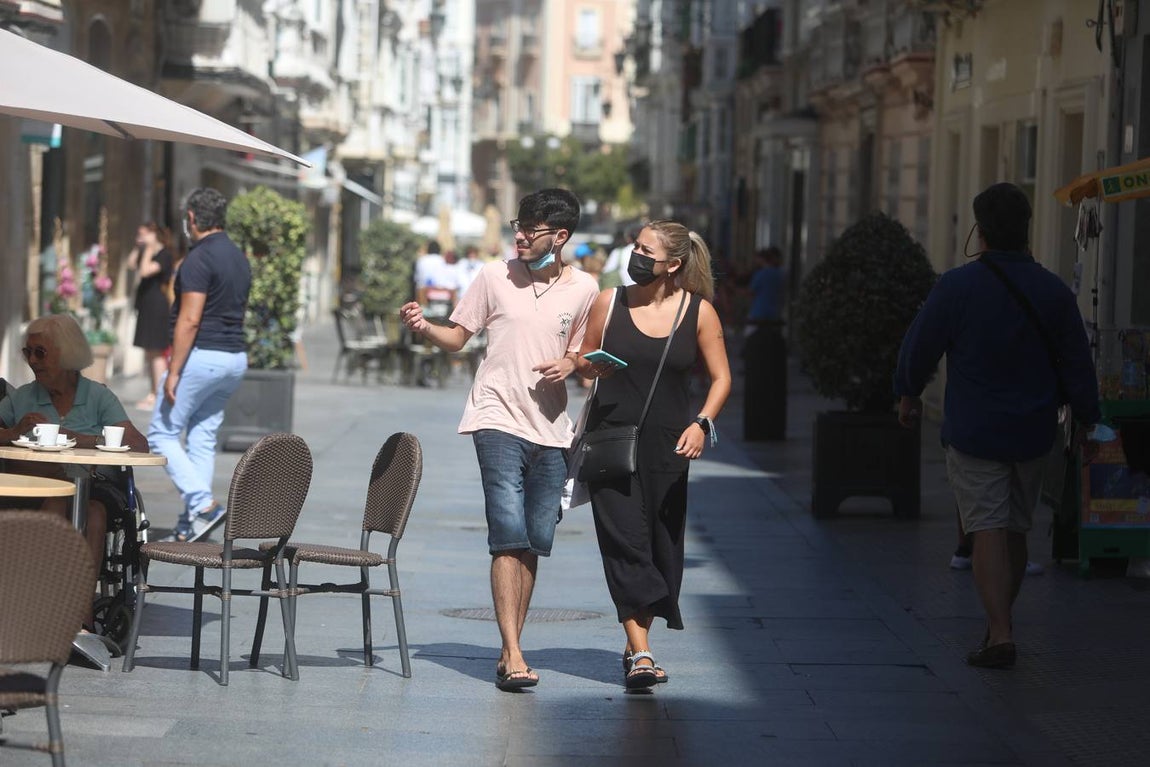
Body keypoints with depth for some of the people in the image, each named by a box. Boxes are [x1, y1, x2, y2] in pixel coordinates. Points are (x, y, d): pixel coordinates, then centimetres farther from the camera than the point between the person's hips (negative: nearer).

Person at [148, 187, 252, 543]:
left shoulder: (199, 259, -15)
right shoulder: (240, 259, 12)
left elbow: (190, 319, -19)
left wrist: (174, 372, -18)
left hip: (202, 356, -9)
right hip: (235, 357, 9)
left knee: (162, 434, -1)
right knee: (203, 437, 11)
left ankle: (203, 504, -14)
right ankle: (191, 526, 9)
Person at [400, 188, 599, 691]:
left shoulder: (583, 290, 6)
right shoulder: (496, 277, 2)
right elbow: (457, 338, 7)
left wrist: (571, 364, -3)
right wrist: (424, 327, -12)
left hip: (550, 428, 3)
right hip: (498, 420, -3)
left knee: (534, 543, 6)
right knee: (509, 537, -14)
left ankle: (511, 651, 16)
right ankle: (512, 656, -16)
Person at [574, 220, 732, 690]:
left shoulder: (699, 312, 0)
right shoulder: (610, 303, 3)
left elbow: (721, 377, 4)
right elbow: (582, 360, 13)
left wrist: (701, 423, -11)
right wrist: (588, 366, -11)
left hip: (668, 444, 1)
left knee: (661, 542, 6)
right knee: (624, 540, -11)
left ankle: (637, 642, 22)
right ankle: (641, 654, -17)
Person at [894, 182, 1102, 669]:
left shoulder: (957, 287, -11)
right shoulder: (1053, 292, -1)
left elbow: (918, 349, -2)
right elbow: (1078, 367, 3)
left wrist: (908, 394, 16)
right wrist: (1089, 423, 12)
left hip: (973, 432, -4)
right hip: (1033, 433, 4)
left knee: (988, 531, -6)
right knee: (1016, 529, 15)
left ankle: (1000, 634, -15)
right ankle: (998, 624, 27)